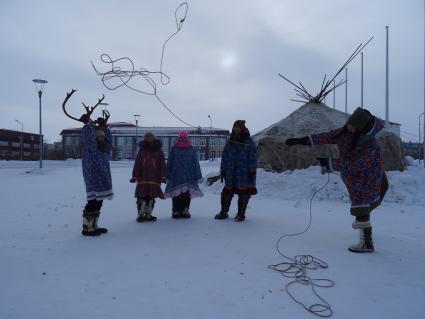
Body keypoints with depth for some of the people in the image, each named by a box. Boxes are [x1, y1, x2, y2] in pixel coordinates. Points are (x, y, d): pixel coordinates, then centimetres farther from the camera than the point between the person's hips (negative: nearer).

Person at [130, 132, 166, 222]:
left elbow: (162, 164, 3)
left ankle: (148, 214, 19)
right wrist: (134, 176, 1)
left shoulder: (158, 150, 5)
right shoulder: (142, 150, 7)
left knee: (151, 197, 7)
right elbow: (137, 164, 6)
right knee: (142, 197, -4)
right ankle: (141, 214, 7)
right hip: (142, 178, 0)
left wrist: (163, 176, -4)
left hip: (154, 178, 0)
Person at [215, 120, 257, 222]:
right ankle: (223, 212, 18)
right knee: (227, 192, 5)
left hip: (244, 173, -3)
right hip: (231, 172, 3)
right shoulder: (230, 142, 12)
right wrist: (223, 169, 9)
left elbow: (253, 157, -4)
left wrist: (252, 171, -10)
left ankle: (241, 214, 15)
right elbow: (224, 156, 13)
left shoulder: (249, 142, 0)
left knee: (243, 193, 3)